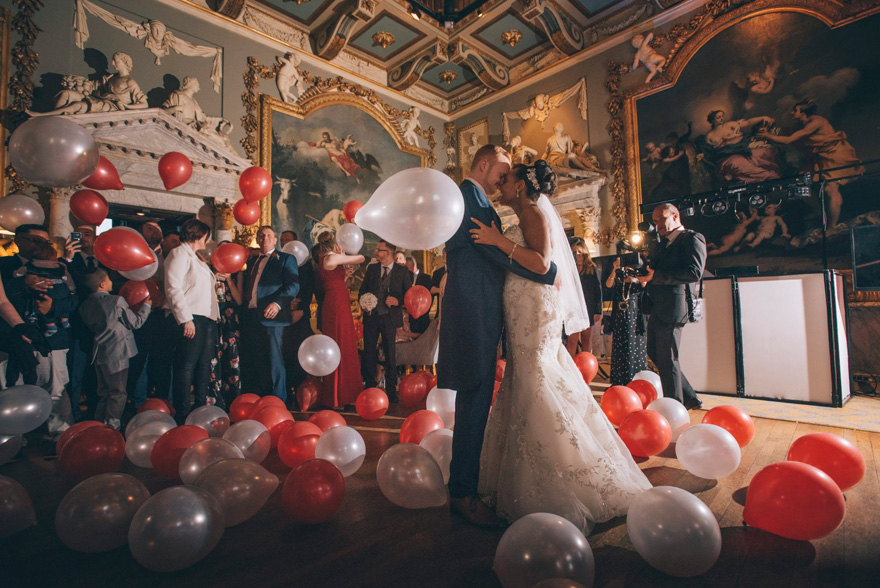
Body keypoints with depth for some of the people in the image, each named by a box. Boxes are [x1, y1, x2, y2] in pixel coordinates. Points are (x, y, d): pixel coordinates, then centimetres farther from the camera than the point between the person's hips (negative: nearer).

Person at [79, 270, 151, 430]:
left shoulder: (85, 305, 4)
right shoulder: (117, 301, -16)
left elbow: (90, 326, 16)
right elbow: (135, 323, -8)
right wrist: (146, 306, 7)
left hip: (99, 354, 7)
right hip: (117, 354, -7)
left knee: (104, 393, 20)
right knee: (118, 393, 3)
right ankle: (112, 426, 6)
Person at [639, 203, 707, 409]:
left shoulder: (692, 238, -4)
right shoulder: (663, 243, 23)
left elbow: (695, 272, -19)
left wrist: (656, 276, -22)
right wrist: (644, 275, -1)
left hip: (673, 305, -9)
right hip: (658, 307, 9)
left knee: (667, 358, -3)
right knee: (655, 354, 14)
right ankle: (689, 398, 27)